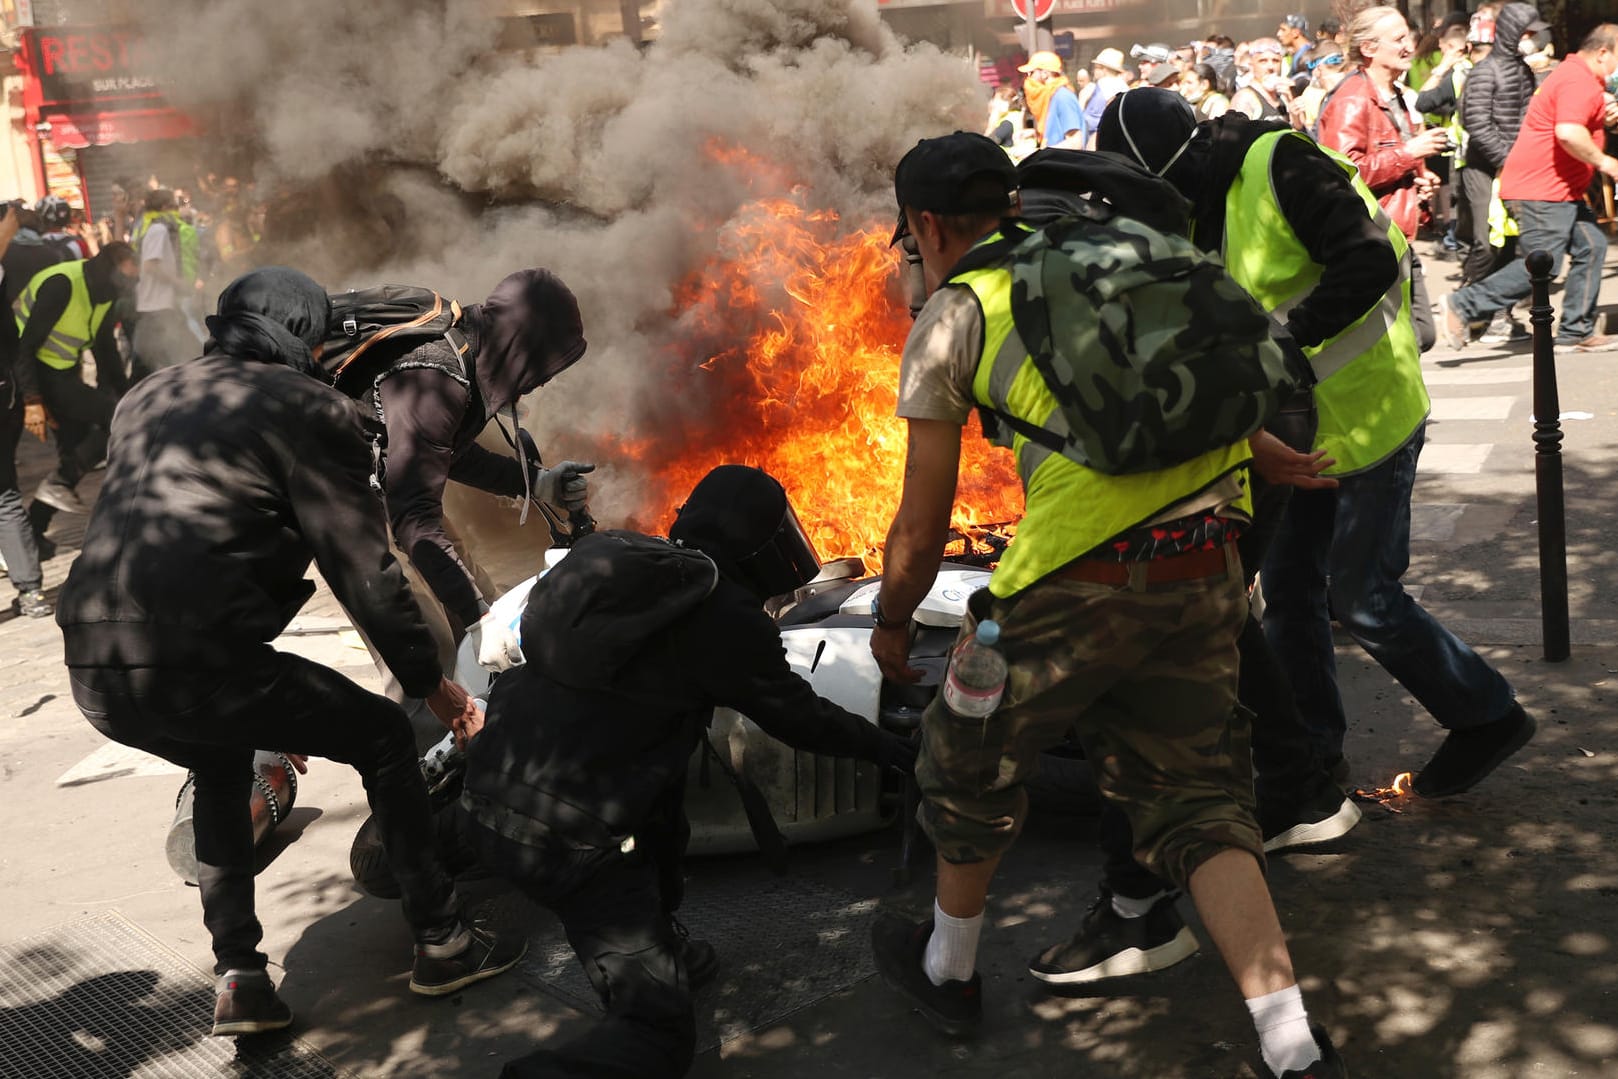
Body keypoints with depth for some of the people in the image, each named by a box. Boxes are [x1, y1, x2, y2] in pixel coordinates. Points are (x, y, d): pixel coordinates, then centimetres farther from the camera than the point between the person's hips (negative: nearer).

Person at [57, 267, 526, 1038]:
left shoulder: (146, 399, 25)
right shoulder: (308, 408, 4)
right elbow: (363, 569, 0)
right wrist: (431, 681, 12)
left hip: (94, 672, 7)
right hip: (191, 662, -7)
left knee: (221, 763, 35)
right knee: (382, 736, 14)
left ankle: (237, 976, 28)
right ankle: (440, 944, 21)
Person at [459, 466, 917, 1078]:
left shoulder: (606, 554, 11)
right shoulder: (724, 614, -8)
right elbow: (801, 721, 4)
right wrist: (890, 749, 20)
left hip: (487, 801, 8)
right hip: (570, 838, -8)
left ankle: (661, 949, 31)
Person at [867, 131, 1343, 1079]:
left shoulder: (954, 312, 5)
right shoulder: (1126, 248, 20)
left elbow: (923, 525, 7)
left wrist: (892, 622, 22)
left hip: (1079, 583, -5)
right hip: (1207, 572, 5)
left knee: (972, 761, 20)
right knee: (1197, 798, 14)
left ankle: (947, 970, 40)